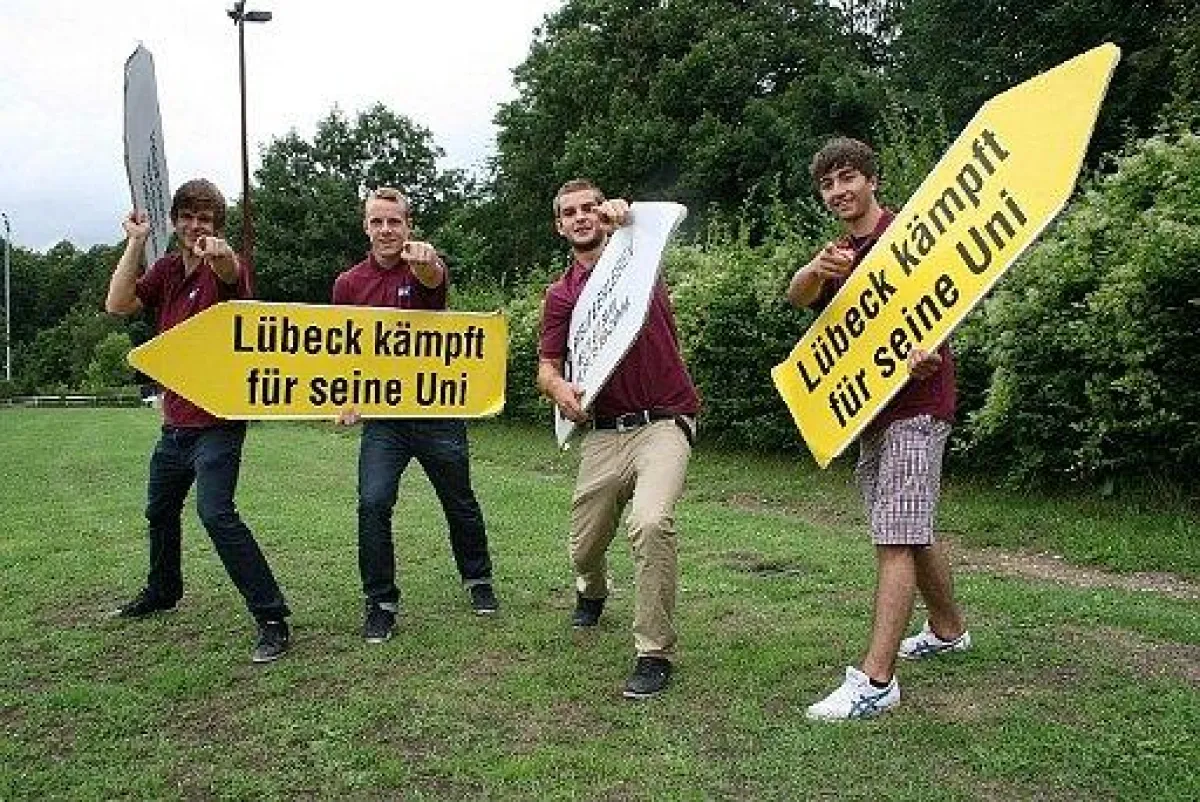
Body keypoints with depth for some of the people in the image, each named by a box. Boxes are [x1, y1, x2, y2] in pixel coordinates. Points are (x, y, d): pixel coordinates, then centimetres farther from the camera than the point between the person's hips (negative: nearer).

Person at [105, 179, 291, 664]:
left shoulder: (223, 269, -13)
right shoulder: (167, 270, 7)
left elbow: (231, 273, -38)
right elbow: (118, 304, -5)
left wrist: (218, 254, -62)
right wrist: (135, 242, -8)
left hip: (217, 419, -8)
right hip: (176, 418, 8)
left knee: (215, 513, -22)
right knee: (160, 510, 25)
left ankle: (272, 618, -16)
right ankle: (162, 591, 50)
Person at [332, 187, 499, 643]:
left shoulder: (426, 268, -6)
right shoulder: (349, 284, 4)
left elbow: (433, 277, -32)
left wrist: (423, 260, -57)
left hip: (438, 411, -2)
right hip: (382, 417, 2)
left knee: (460, 503, 12)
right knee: (373, 504, -13)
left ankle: (478, 579, 36)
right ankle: (381, 603, 4)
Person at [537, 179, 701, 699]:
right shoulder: (561, 294, 12)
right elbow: (546, 367, 7)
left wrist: (627, 215, -31)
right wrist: (559, 388, -15)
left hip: (664, 421, -3)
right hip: (604, 432, 4)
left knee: (651, 521, -28)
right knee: (584, 548, 10)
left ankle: (655, 653, -11)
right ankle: (592, 591, 49)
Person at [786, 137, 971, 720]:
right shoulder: (839, 254, 15)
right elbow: (797, 298, -7)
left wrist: (926, 352, -35)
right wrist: (816, 270, -32)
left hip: (914, 402, -8)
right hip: (870, 409, 8)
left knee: (895, 539, -13)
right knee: (911, 532, 19)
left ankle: (875, 680, -14)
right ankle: (947, 629, 38)